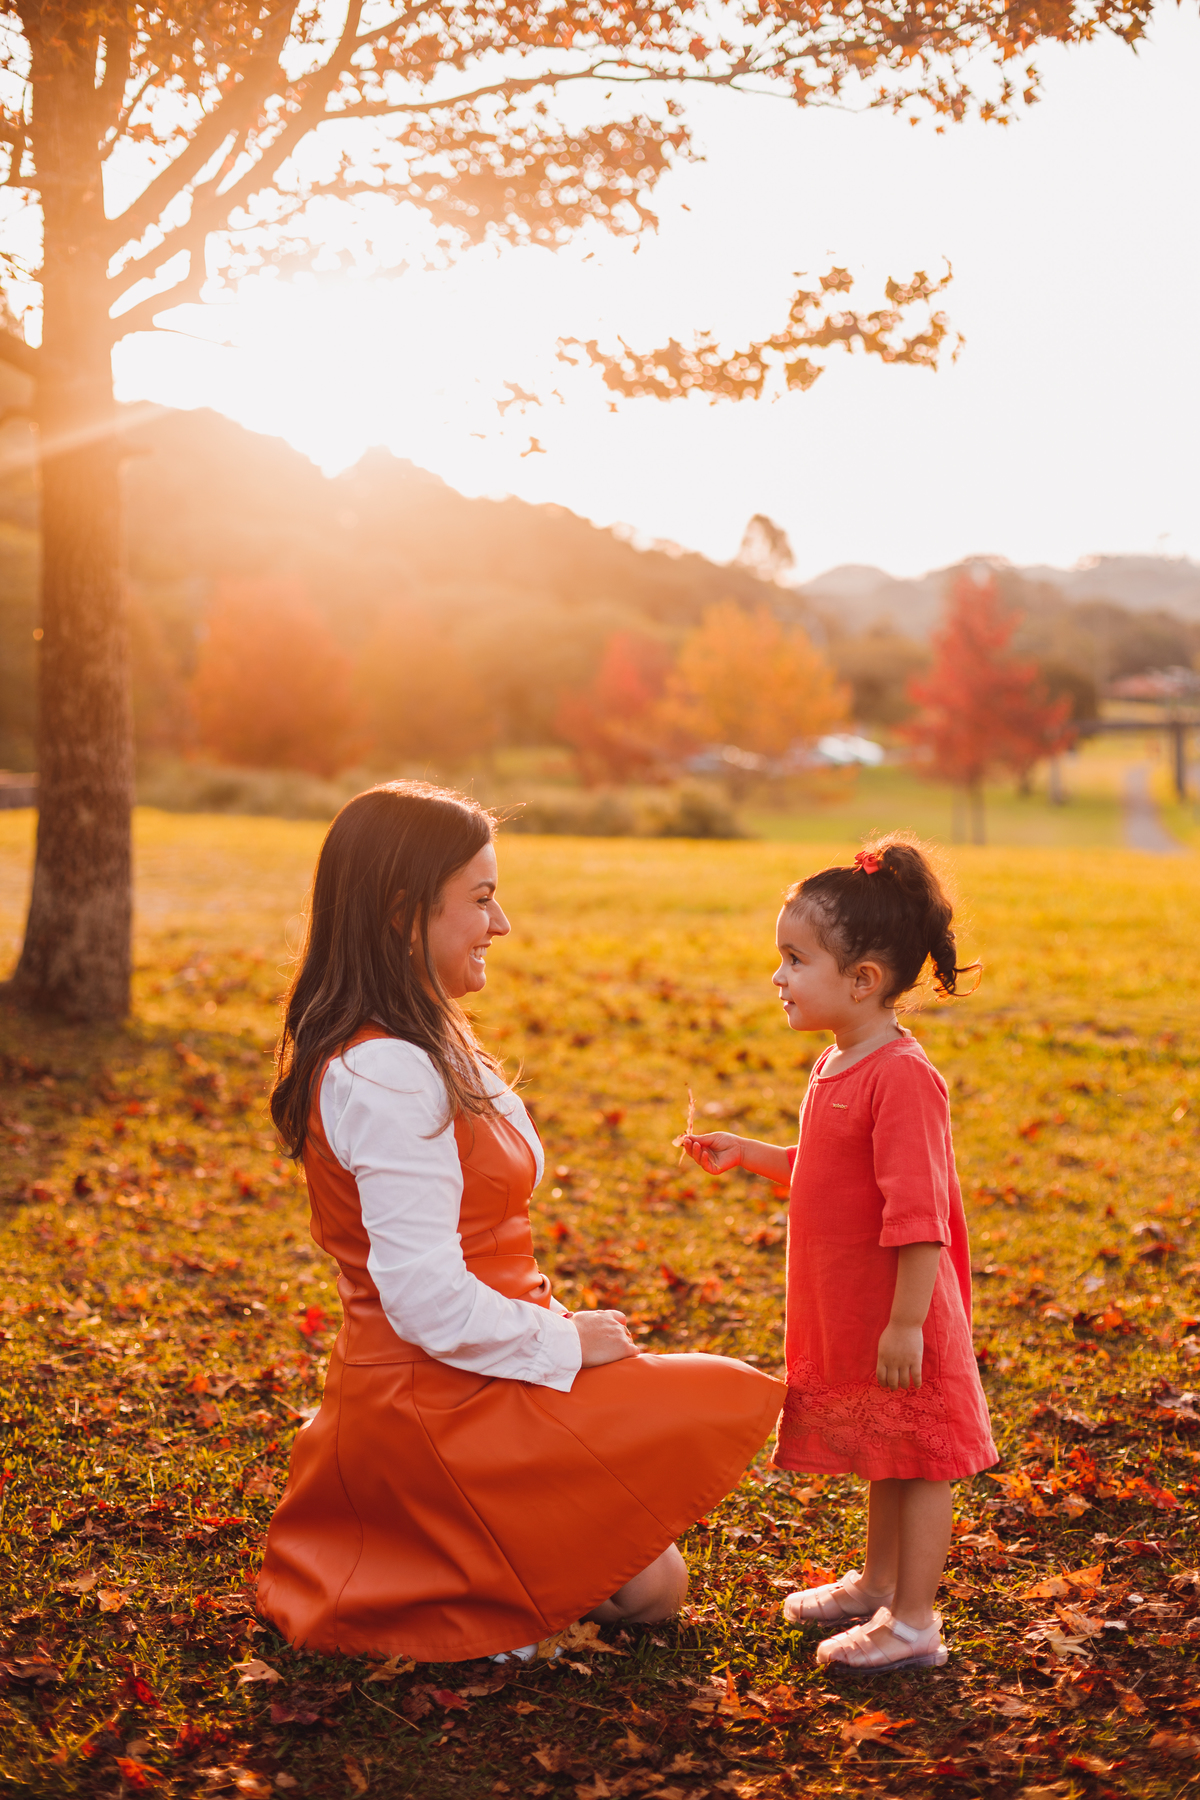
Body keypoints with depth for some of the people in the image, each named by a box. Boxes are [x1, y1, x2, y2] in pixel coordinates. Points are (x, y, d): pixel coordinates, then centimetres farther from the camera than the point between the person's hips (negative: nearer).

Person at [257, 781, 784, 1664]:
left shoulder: (425, 1052, 11)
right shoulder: (386, 1076, -22)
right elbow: (427, 1298, -25)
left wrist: (559, 1329, 4)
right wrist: (565, 1342, -13)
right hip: (428, 1414, -10)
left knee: (648, 1585, 17)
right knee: (734, 1405, -12)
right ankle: (484, 1596, -4)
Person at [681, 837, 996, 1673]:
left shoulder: (903, 1076, -24)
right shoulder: (836, 1067, 8)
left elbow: (917, 1212, -25)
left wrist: (906, 1322, -25)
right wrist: (749, 1154, 13)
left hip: (898, 1321, -9)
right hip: (845, 1314, 9)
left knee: (915, 1462, 3)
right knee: (881, 1456, 23)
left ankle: (914, 1623, 13)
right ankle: (878, 1583, 38)